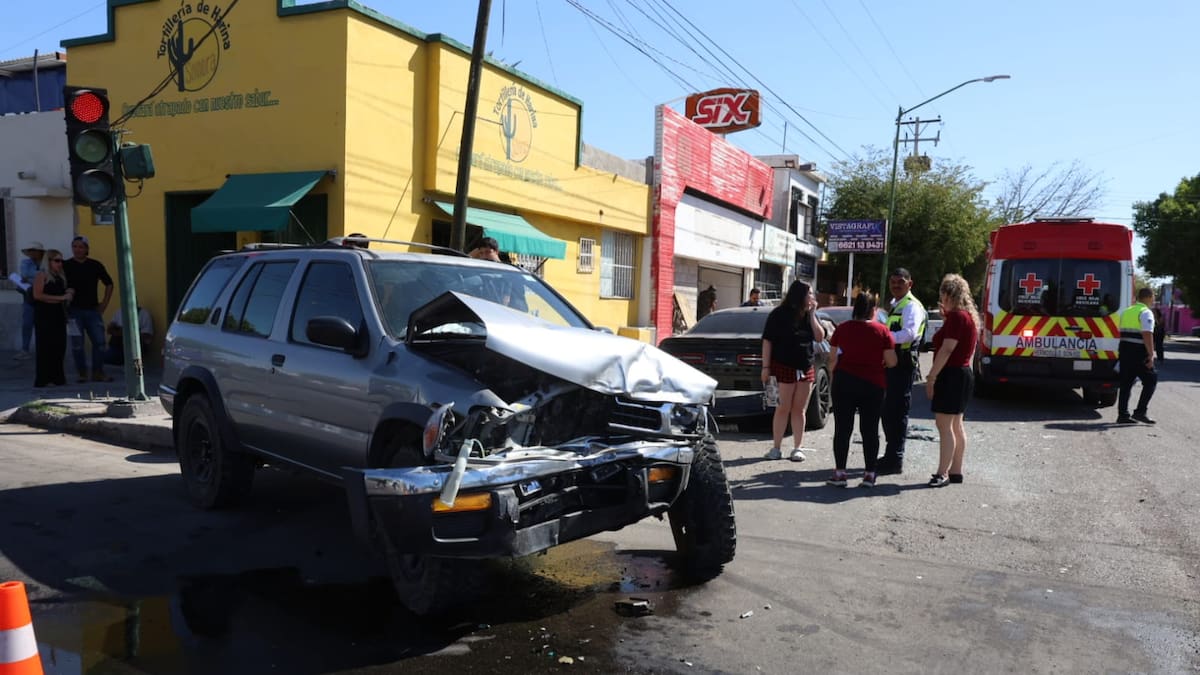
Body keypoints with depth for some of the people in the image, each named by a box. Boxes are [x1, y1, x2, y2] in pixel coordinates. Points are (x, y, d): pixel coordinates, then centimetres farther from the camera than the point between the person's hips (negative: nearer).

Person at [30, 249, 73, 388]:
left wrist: (69, 293, 7)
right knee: (45, 347, -5)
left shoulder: (60, 277, 17)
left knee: (59, 347, 5)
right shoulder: (41, 275, -5)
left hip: (58, 315, 7)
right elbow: (37, 295, -15)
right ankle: (43, 380, -2)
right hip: (44, 315, -7)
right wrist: (61, 298, -16)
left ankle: (57, 377, 12)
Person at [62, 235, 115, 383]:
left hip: (93, 310, 2)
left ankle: (98, 373, 9)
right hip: (74, 311, -2)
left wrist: (105, 303, 11)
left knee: (99, 342, -1)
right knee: (77, 344, -1)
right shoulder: (66, 266, 0)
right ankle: (82, 373, 8)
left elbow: (109, 283, 18)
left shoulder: (95, 265, 7)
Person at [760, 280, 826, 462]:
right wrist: (766, 367, -11)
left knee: (799, 409, 7)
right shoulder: (779, 314, -6)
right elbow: (767, 341, -7)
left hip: (805, 368, 5)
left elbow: (820, 337, 0)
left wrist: (812, 314, -7)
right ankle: (776, 448, 5)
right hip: (784, 366, -4)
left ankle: (798, 448, 14)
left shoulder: (810, 315, 9)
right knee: (783, 408, -3)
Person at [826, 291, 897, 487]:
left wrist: (834, 375, 22)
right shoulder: (882, 331, -4)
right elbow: (891, 362, -5)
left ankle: (840, 473, 3)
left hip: (844, 381, 1)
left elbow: (832, 359, 6)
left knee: (842, 429, 3)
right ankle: (869, 474, 9)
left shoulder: (841, 328, 1)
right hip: (873, 384, 0)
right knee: (870, 430, 7)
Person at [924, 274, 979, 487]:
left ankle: (943, 473, -7)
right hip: (963, 373, 11)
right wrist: (946, 318, 13)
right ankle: (956, 471, 20)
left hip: (951, 375, -11)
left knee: (944, 424, -8)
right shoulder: (967, 315, 14)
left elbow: (947, 349, -22)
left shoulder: (956, 316, -17)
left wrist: (931, 377, -20)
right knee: (955, 425, 14)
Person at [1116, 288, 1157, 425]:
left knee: (1126, 383, 9)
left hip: (1124, 351, 7)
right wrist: (1151, 355, -18)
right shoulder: (1146, 313, -8)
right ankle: (1140, 412, -1)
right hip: (1139, 353, -7)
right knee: (1151, 380, 4)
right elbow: (1147, 335, -17)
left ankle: (1122, 415, 9)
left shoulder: (1126, 312, 17)